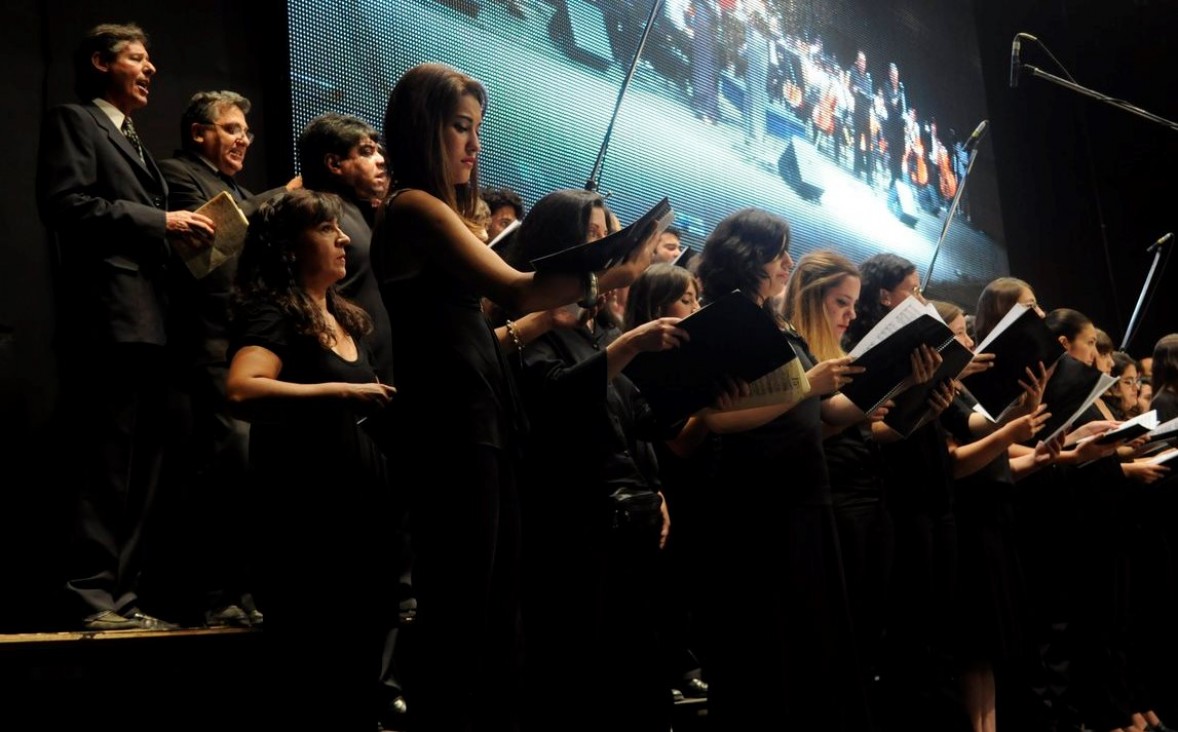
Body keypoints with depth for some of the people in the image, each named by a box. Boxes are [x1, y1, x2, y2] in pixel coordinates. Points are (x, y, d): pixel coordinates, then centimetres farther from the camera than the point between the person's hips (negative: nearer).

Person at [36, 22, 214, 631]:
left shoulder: (133, 143, 28)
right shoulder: (74, 122, 2)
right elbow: (64, 204, -13)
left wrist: (183, 235, 7)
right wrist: (160, 221, -12)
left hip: (147, 324, 9)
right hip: (107, 320, -9)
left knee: (139, 471, 8)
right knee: (104, 468, -9)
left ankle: (120, 597, 13)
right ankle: (95, 600, -4)